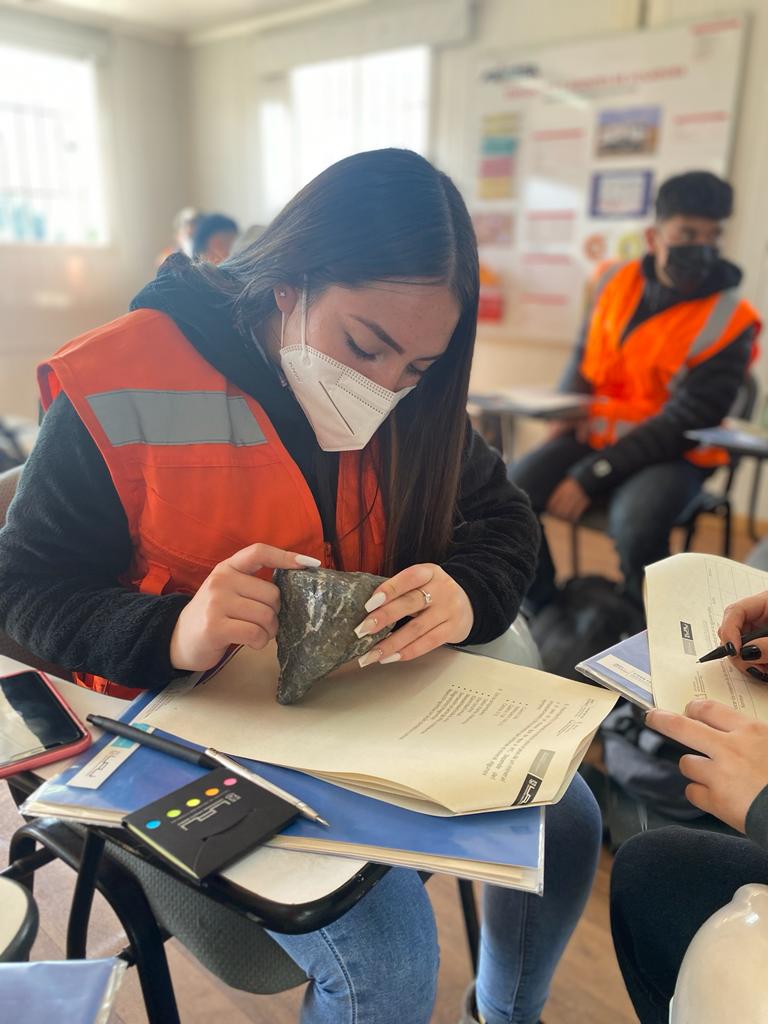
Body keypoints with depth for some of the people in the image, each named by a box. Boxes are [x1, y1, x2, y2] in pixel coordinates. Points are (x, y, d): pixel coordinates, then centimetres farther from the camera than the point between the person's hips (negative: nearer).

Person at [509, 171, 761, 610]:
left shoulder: (728, 323, -13)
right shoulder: (617, 281, 0)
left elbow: (682, 424, -17)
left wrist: (591, 477, -21)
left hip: (670, 454, -4)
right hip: (594, 434, 5)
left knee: (636, 525, -35)